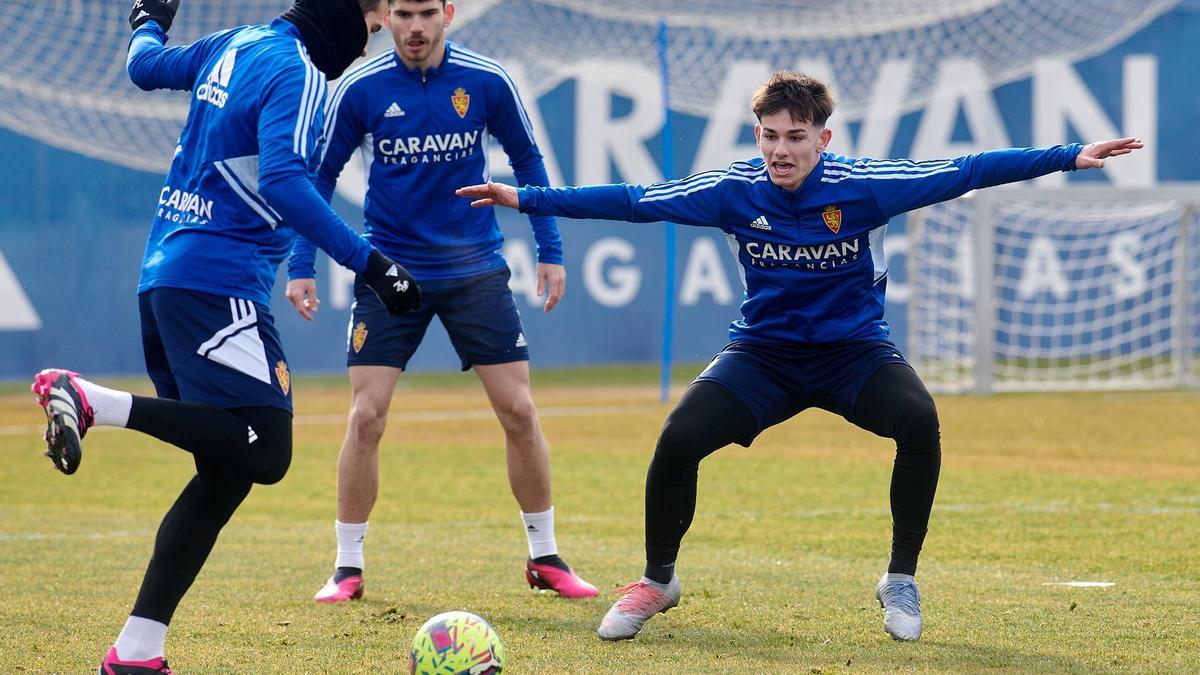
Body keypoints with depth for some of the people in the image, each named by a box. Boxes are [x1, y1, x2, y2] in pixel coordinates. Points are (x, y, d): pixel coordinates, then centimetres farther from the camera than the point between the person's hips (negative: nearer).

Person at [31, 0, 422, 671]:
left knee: (226, 474, 9)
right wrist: (368, 262, -24)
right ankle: (93, 401, -20)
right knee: (265, 453, -19)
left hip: (164, 276, 10)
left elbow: (146, 65, 35)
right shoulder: (297, 74, -9)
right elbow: (283, 181, -24)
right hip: (218, 283, -10)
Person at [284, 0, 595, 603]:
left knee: (518, 410, -2)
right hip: (389, 272, -1)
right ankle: (348, 568, 5)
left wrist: (550, 250, 6)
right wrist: (302, 266, -3)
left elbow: (526, 161, 8)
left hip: (475, 269, 1)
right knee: (365, 417, -8)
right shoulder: (359, 90, -9)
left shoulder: (487, 82, -7)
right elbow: (321, 176, 2)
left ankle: (545, 558, 13)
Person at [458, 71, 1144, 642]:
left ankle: (901, 582, -10)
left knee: (918, 420, -31)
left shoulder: (864, 185, -16)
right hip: (764, 354, 1)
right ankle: (657, 580, 6)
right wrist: (527, 199, -8)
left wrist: (1070, 156, -22)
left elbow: (963, 173, -16)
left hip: (855, 350, -1)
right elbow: (631, 201, -6)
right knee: (678, 440, -21)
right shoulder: (735, 191, -12)